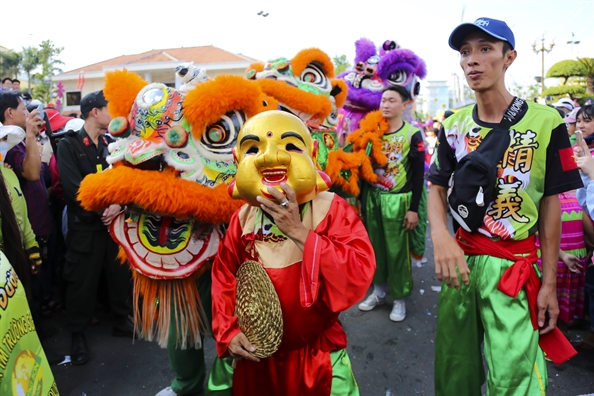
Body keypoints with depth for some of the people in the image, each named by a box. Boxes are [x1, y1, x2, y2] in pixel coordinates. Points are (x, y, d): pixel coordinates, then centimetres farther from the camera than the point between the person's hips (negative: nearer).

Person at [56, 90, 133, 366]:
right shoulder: (68, 145, -5)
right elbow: (73, 188, -16)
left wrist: (119, 204, -15)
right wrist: (102, 210, -15)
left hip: (115, 221, 4)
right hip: (85, 226, -4)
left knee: (121, 275, 11)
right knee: (82, 282, 5)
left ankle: (121, 322, 31)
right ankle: (78, 334, 25)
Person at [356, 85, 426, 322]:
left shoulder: (412, 135, -5)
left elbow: (418, 174, -7)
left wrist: (414, 208, -11)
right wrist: (361, 199, 8)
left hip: (398, 200, -4)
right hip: (372, 198, 4)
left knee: (397, 251, 2)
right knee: (375, 247, 12)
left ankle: (400, 298, 18)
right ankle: (379, 291, 29)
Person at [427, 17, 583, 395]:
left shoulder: (545, 122, -5)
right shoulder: (454, 126, 4)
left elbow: (550, 203, -2)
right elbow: (439, 187, 5)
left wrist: (549, 282, -3)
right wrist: (440, 235, -17)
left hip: (515, 265, -3)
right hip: (460, 259, 3)